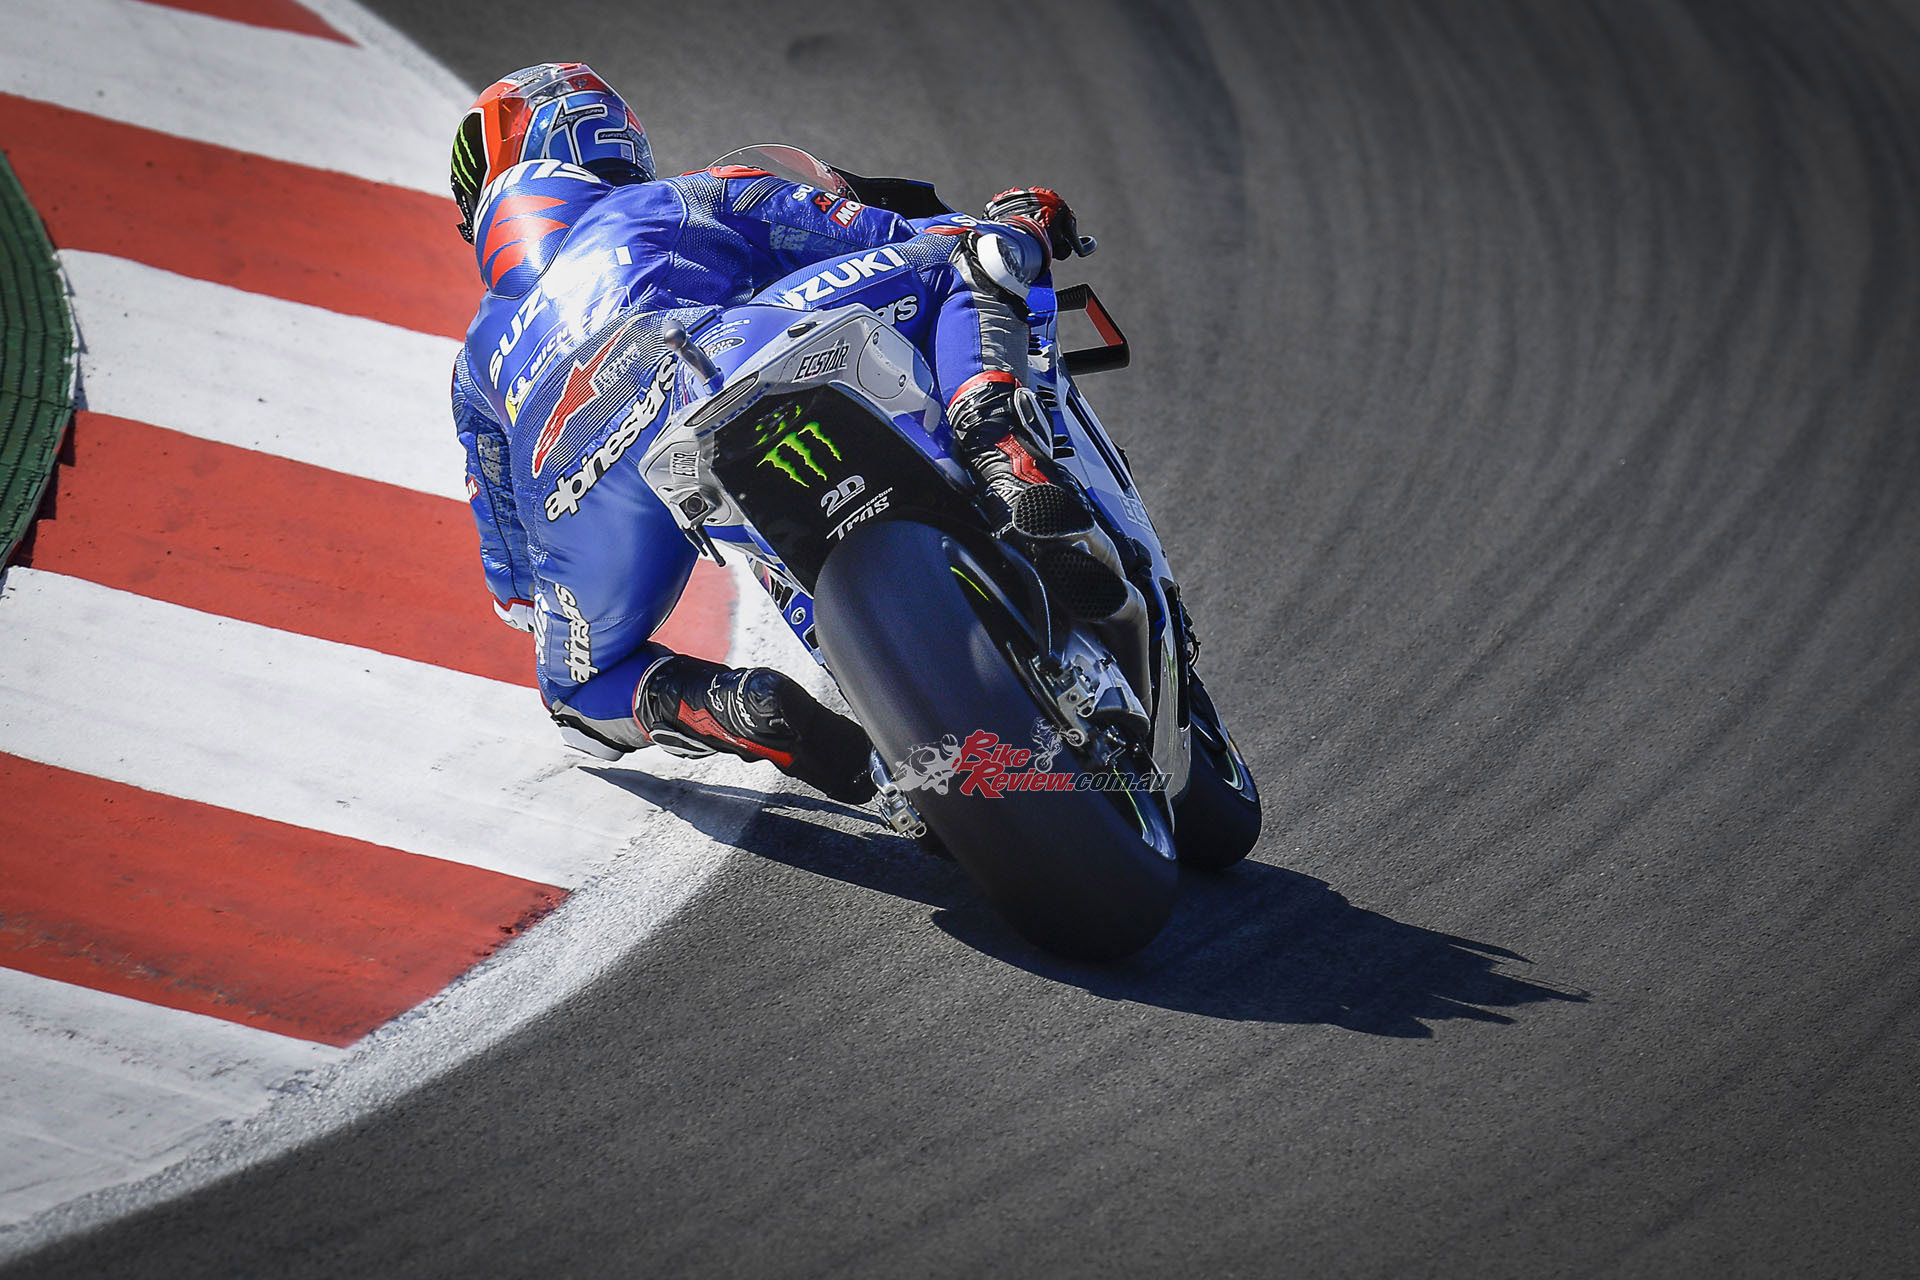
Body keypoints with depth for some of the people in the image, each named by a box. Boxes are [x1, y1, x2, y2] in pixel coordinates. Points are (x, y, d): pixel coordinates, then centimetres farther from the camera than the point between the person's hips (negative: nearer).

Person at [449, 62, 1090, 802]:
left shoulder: (480, 356, 42)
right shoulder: (704, 198, 37)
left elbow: (517, 589, 44)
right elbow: (898, 242, 30)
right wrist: (1020, 226, 47)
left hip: (573, 487, 2)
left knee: (579, 688, 29)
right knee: (957, 260, 17)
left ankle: (734, 712, -3)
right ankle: (992, 444, -13)